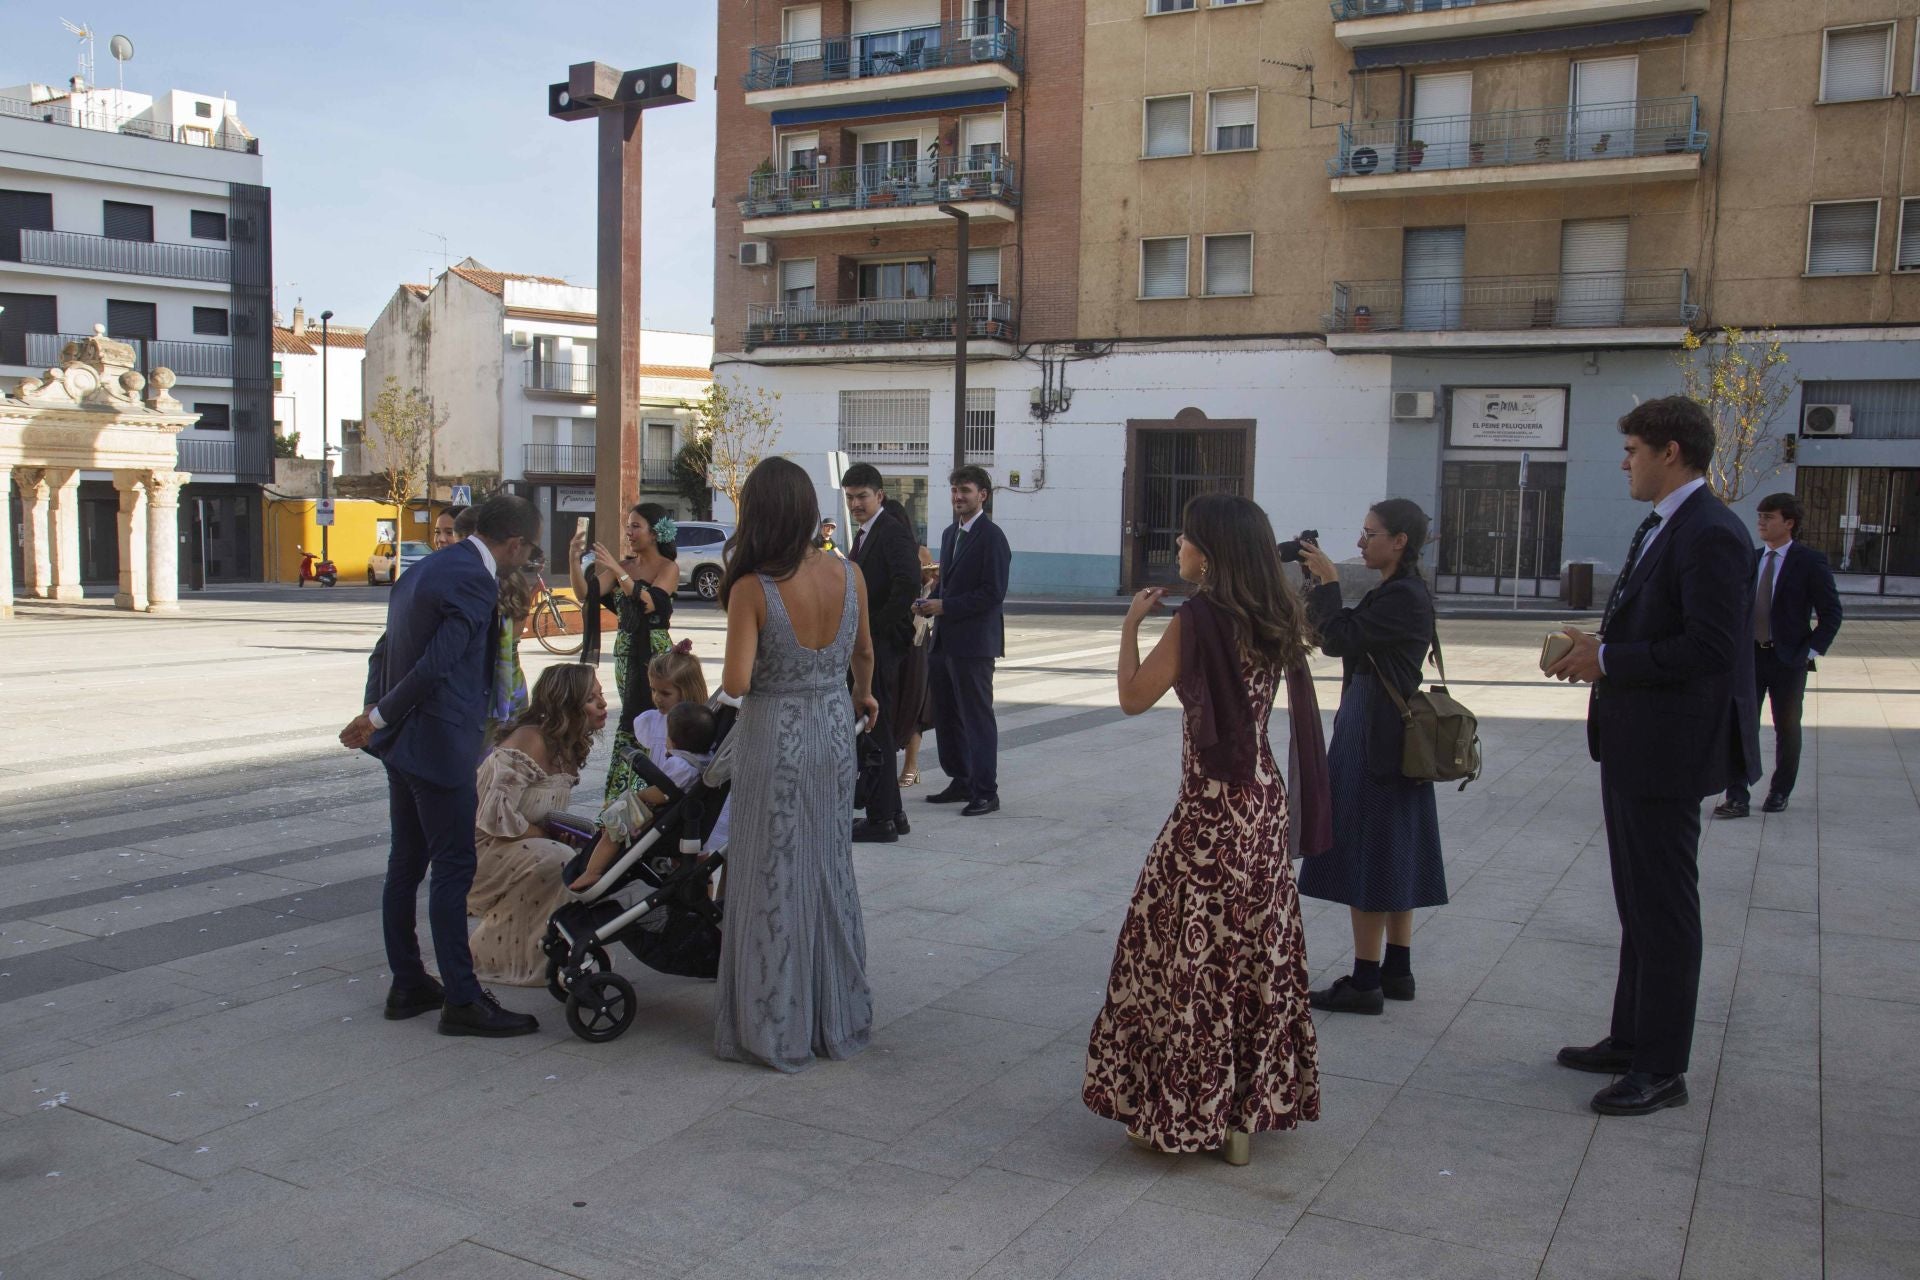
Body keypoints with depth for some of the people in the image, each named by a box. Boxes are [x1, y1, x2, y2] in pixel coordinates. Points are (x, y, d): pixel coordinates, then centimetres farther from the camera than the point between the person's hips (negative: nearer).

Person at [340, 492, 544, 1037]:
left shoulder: (426, 568, 14)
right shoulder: (475, 582, -16)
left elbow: (384, 651, 16)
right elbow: (436, 665, -22)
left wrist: (374, 716, 16)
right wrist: (379, 718, -11)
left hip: (402, 744, 10)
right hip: (440, 745, -10)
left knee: (407, 864, 15)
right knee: (454, 869, -4)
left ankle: (407, 984, 24)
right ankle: (462, 1001, 2)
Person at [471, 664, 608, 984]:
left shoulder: (568, 746, 6)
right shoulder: (529, 741, -23)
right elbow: (495, 815, -28)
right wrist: (548, 835, -19)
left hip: (513, 846, 9)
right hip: (477, 848, -9)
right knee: (556, 859, -28)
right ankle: (492, 957, -11)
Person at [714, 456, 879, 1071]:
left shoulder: (751, 589, -19)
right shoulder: (848, 574, -5)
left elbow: (735, 683, -23)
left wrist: (726, 676, 1)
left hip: (774, 741, -4)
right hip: (834, 730, 5)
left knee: (773, 880, 8)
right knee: (831, 872, 17)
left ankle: (776, 1028, 18)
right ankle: (838, 1017, 29)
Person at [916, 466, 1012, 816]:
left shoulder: (991, 537, -12)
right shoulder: (950, 533, 16)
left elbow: (993, 593, -18)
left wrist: (944, 606, -18)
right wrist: (929, 604, 2)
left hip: (973, 642, -9)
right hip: (945, 640, 9)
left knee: (977, 718, -3)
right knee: (946, 716, 14)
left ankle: (986, 793, 4)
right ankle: (961, 782, 25)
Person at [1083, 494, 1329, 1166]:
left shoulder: (1198, 616, -16)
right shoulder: (1275, 620, 5)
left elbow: (1133, 698, -12)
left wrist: (1131, 624, 1)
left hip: (1210, 809, -8)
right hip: (1265, 803, 8)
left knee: (1191, 955, 3)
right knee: (1257, 952, 15)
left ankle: (1185, 1113, 11)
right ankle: (1253, 1103, 25)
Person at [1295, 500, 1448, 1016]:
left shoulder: (1402, 596, -18)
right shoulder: (1402, 592, 14)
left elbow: (1340, 638, -22)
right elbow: (1343, 639, 13)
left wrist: (1328, 581, -13)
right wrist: (1317, 585, 5)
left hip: (1374, 740, -10)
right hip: (1391, 737, 10)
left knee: (1365, 854, -4)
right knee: (1392, 856, 14)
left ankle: (1365, 982, 2)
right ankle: (1396, 971, 23)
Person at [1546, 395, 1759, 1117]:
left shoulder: (1710, 535, -19)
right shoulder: (1659, 528, 14)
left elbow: (1709, 648, -26)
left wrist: (1607, 660, -18)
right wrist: (1598, 648, 3)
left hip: (1668, 752, -11)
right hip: (1632, 748, 11)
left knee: (1664, 910, 0)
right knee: (1638, 905, 19)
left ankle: (1662, 1070, 11)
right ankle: (1631, 1040, 32)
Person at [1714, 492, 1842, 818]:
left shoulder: (1810, 562, -6)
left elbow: (1831, 613, -4)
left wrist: (1812, 651, -10)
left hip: (1788, 660, -4)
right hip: (1749, 656, 4)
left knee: (1787, 728, 10)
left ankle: (1780, 792, 25)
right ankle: (1737, 798, -1)